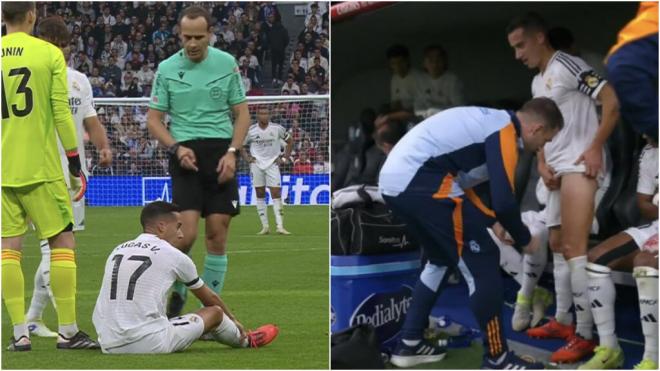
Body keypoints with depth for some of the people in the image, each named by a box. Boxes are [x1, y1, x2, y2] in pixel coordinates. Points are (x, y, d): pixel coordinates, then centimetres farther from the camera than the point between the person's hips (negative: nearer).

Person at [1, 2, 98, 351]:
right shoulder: (49, 54, -4)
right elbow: (61, 113, -6)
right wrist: (75, 166, 1)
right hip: (41, 168, -3)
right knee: (62, 242, 4)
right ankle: (67, 331, 1)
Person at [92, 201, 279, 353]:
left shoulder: (117, 251, 15)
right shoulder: (173, 255, 2)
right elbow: (209, 297, 20)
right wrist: (233, 320, 40)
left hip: (109, 347, 5)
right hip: (151, 345, -5)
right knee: (215, 312, 12)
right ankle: (245, 341, 43)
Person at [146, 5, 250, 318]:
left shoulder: (227, 64, 4)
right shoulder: (167, 69, 3)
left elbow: (242, 114, 7)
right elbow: (153, 119, 7)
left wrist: (232, 152, -7)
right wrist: (176, 148, -10)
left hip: (221, 152, 1)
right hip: (186, 153, -1)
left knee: (217, 233, -2)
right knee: (187, 232, -14)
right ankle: (177, 290, 12)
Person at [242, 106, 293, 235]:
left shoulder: (277, 129, -3)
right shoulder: (251, 131, -2)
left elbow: (290, 141, 11)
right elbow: (240, 145, 12)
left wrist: (284, 158, 5)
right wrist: (247, 158, 0)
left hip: (272, 164, -1)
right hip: (256, 164, 1)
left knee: (276, 194, -9)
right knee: (260, 195, 2)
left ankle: (280, 226, -11)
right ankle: (264, 226, 7)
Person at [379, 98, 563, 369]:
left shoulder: (491, 121, 21)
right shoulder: (505, 133, -7)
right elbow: (503, 200, -14)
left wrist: (491, 220, 28)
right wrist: (524, 239, 3)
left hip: (393, 179, 10)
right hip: (420, 181, -10)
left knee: (441, 259, 27)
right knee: (481, 262, -1)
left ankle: (409, 344, 30)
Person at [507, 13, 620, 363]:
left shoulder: (567, 66, -10)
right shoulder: (537, 82, 19)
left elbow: (612, 101, -17)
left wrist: (595, 148, -19)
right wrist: (542, 165, 6)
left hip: (579, 165, -10)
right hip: (558, 171, 10)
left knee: (574, 247, -16)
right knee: (557, 245, 15)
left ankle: (584, 336, -18)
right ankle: (563, 321, 26)